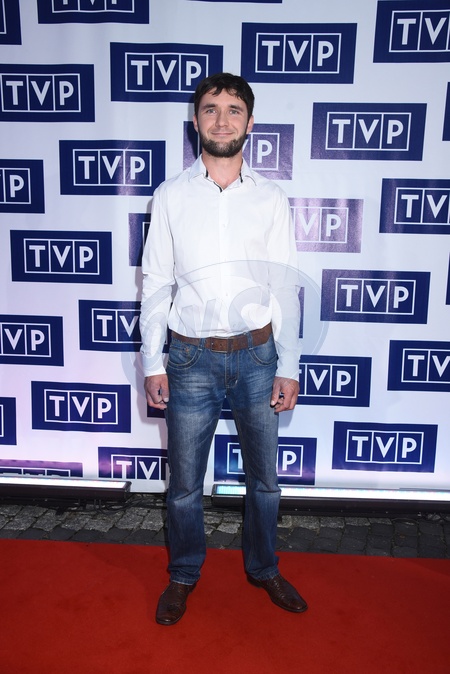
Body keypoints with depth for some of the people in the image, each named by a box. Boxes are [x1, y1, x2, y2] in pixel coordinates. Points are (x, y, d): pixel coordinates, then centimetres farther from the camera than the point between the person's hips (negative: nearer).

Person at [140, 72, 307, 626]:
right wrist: (152, 364, -4)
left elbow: (285, 287, 1)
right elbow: (155, 284, 0)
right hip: (191, 358, 0)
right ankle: (183, 574, 38)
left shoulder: (270, 199, 1)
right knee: (184, 483, 13)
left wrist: (288, 368, -2)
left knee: (264, 477, 16)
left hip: (257, 356, 1)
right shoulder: (170, 197, 0)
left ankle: (263, 568, 41)